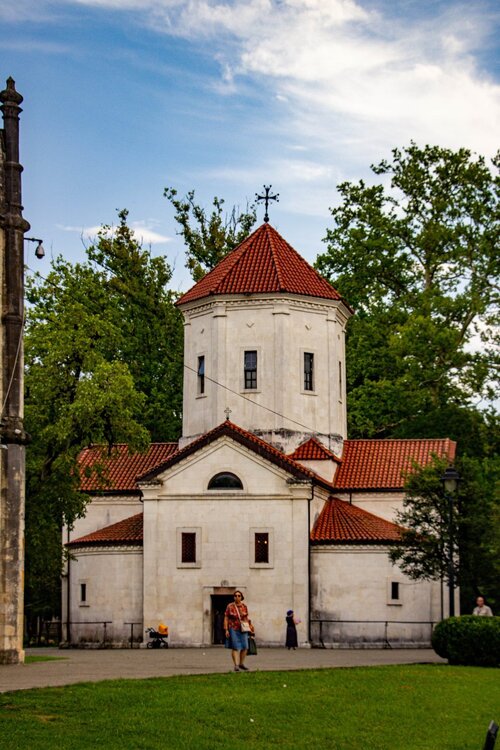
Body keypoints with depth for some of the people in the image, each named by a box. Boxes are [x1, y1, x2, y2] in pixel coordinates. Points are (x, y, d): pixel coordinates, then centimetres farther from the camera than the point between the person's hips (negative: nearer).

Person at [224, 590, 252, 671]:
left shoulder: (244, 606, 5)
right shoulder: (230, 607, -5)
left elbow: (246, 618, 13)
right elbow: (226, 619, -4)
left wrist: (249, 626, 9)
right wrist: (226, 630, -10)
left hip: (243, 629, 4)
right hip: (233, 629, -4)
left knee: (245, 647, 1)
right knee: (235, 647, -6)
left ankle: (241, 663, 17)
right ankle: (236, 665, -3)